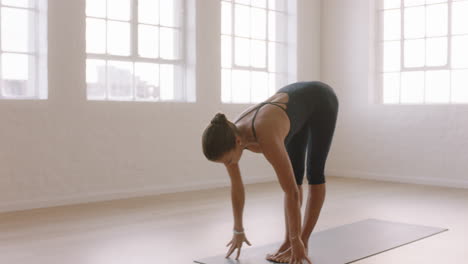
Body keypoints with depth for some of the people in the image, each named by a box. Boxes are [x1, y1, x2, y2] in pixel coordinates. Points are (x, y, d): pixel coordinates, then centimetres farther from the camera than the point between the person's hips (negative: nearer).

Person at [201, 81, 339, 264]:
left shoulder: (266, 138, -43)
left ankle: (303, 244, 2)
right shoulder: (229, 137, -22)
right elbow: (236, 187, -7)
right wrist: (238, 231, 1)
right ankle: (288, 241, 9)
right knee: (295, 173, 4)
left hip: (320, 100, -6)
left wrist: (297, 241, -27)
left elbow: (292, 192, -37)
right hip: (296, 100, 6)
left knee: (314, 173, -4)